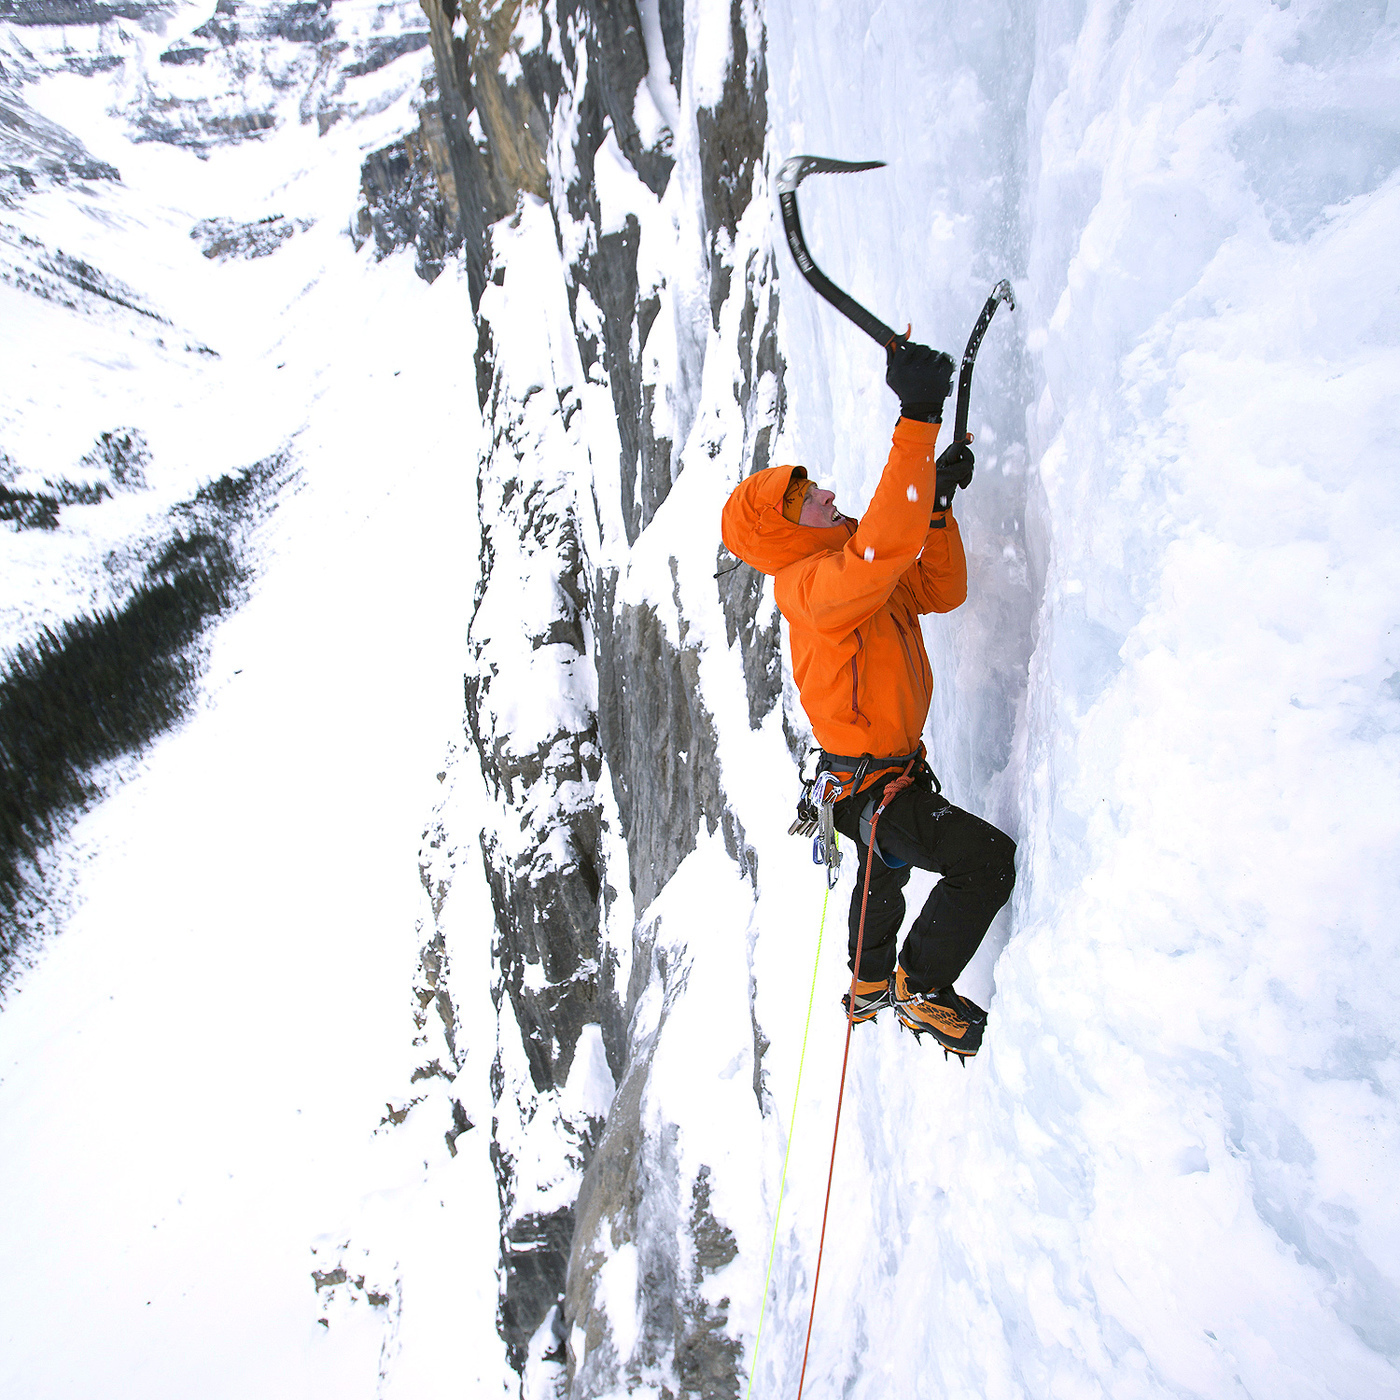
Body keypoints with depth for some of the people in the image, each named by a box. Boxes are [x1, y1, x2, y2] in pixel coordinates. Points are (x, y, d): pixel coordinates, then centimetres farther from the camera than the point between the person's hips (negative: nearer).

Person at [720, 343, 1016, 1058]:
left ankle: (870, 987, 55)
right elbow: (882, 547, -49)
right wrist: (917, 422, -51)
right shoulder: (812, 585, -28)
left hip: (882, 776, 11)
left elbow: (941, 589, 1)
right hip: (877, 795, -11)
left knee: (887, 872, 31)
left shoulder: (847, 568, 2)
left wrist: (938, 502, -13)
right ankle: (922, 990, 4)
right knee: (987, 862, -14)